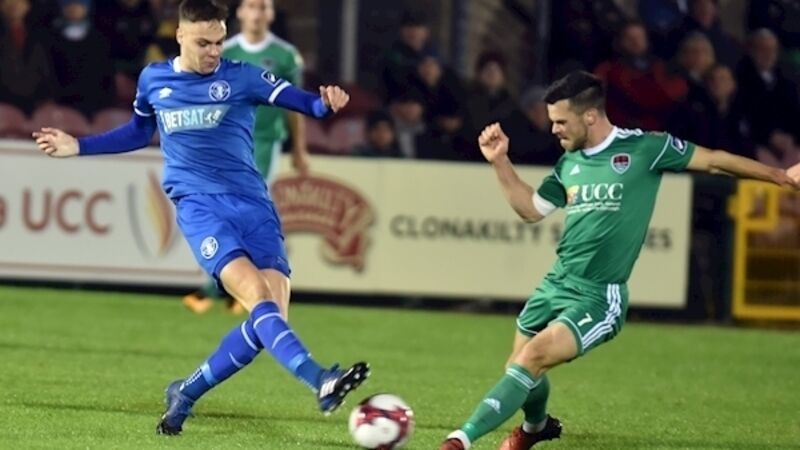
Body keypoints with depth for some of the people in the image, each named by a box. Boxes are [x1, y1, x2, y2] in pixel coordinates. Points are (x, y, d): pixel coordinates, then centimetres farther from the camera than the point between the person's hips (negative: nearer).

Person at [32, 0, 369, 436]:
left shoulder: (242, 77, 3)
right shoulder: (153, 79, 11)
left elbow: (297, 99, -8)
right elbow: (138, 131, 29)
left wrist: (325, 103, -31)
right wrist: (78, 146, 29)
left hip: (252, 202, 1)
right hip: (198, 203, -1)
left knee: (272, 316, -10)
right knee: (256, 295, -25)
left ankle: (186, 393, 9)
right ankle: (321, 382, -39)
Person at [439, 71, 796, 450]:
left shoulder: (643, 148, -8)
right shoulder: (569, 163, 9)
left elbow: (712, 160, 0)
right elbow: (531, 209, 19)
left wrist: (780, 176, 5)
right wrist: (500, 162, 8)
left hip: (598, 297, -7)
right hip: (556, 284, 7)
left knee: (532, 360, -23)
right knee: (518, 369, 13)